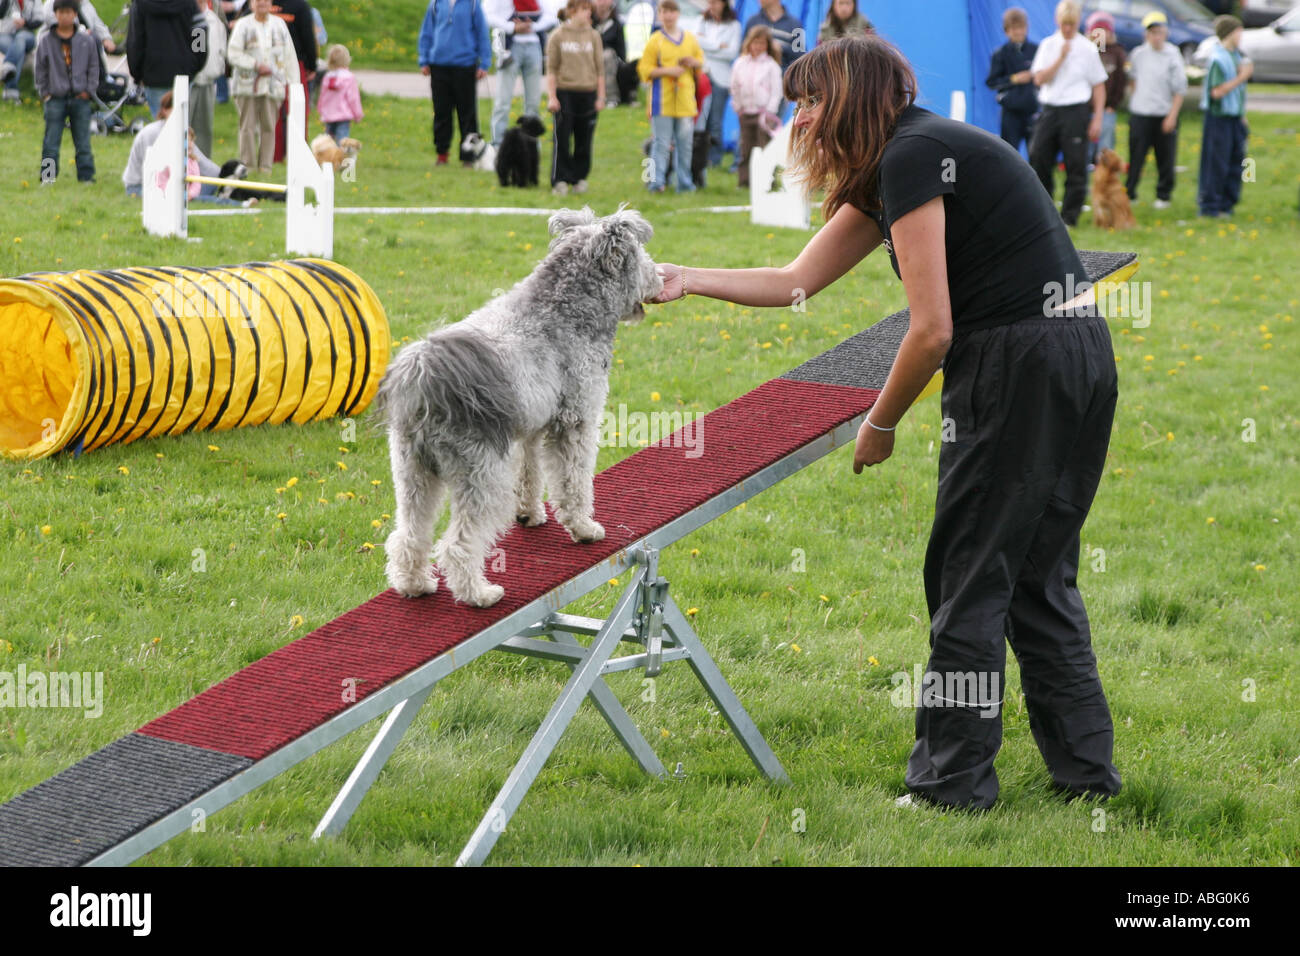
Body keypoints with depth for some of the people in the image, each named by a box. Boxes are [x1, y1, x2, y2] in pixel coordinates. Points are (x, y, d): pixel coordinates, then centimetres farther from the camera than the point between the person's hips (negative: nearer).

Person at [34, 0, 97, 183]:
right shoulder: (46, 41, 2)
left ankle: (86, 176, 10)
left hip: (80, 99, 1)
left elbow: (94, 66, 9)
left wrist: (89, 90, 1)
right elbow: (41, 69, 7)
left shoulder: (86, 40, 4)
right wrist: (43, 93, 2)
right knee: (51, 142, -2)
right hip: (55, 99, -1)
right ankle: (48, 177, 4)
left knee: (83, 142, 3)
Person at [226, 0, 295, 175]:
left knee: (269, 126, -1)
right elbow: (233, 54, -3)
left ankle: (265, 165, 5)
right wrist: (256, 65, -12)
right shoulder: (243, 25, 3)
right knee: (248, 126, -3)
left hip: (273, 85, 2)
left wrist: (292, 82, 9)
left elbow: (289, 55, 14)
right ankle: (248, 166, 2)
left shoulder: (279, 25, 12)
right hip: (247, 84, -2)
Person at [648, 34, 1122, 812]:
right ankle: (1087, 770, 20)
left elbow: (932, 330, -15)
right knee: (1037, 575, 16)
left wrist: (879, 426, -1)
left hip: (1019, 365, -9)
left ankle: (954, 784, 8)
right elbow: (795, 282, 23)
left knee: (969, 579, 0)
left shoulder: (912, 157, -11)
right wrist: (683, 279, 22)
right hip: (1081, 360, 10)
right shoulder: (896, 166, 18)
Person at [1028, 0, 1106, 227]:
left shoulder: (1087, 49, 1)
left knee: (1075, 165, -1)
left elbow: (1099, 87, 4)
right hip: (1049, 109, 2)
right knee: (1038, 157, 1)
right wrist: (1061, 58, -11)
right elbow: (1039, 79, -3)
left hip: (1075, 112, -2)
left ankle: (1069, 217, 7)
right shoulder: (1048, 45, 7)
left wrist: (1097, 119, -3)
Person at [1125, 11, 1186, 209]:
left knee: (1165, 159, 4)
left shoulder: (1173, 56, -6)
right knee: (1136, 157, 1)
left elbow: (1179, 90, -5)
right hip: (1140, 114, 2)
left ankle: (1163, 196, 16)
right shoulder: (1138, 54, 3)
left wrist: (1172, 116, -10)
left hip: (1164, 116, -2)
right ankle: (1129, 193, 9)